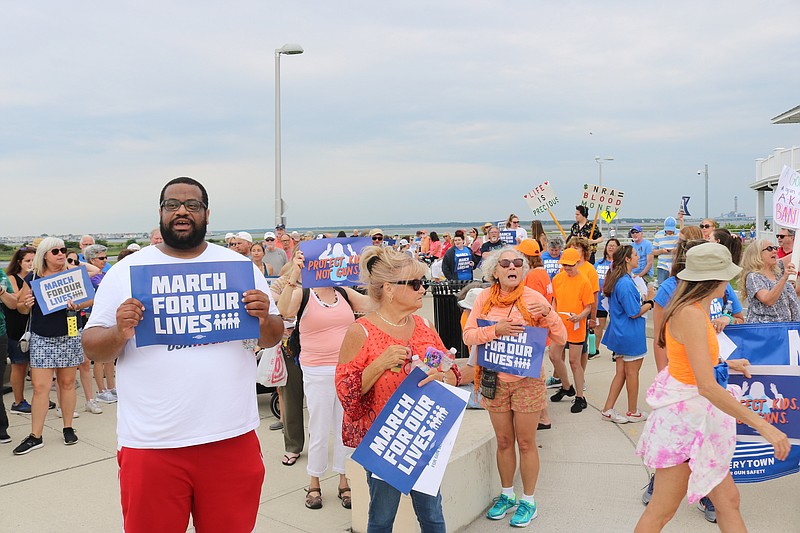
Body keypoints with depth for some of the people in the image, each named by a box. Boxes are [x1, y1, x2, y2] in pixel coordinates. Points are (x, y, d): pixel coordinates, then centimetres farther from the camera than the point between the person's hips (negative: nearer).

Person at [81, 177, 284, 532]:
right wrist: (119, 333, -18)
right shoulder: (126, 271, 2)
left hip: (233, 437, 1)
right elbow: (92, 348, 4)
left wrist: (264, 320, -13)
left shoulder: (240, 265, 5)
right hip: (151, 444, -1)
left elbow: (272, 338, 9)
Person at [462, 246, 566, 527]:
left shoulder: (533, 298, -8)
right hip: (495, 380, 2)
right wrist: (496, 330, -22)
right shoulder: (485, 298, -1)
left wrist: (548, 313, -23)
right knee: (504, 441, 15)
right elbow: (468, 335, -7)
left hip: (527, 381, -2)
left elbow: (560, 338, -6)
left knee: (526, 443, 7)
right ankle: (506, 495, 34)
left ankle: (528, 501, 25)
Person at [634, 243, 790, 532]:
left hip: (698, 414, 10)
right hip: (684, 414, -10)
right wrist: (763, 426, -29)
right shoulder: (691, 315, -25)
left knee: (728, 500, 16)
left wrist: (726, 363, 28)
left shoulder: (695, 310, 5)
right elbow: (707, 387, -31)